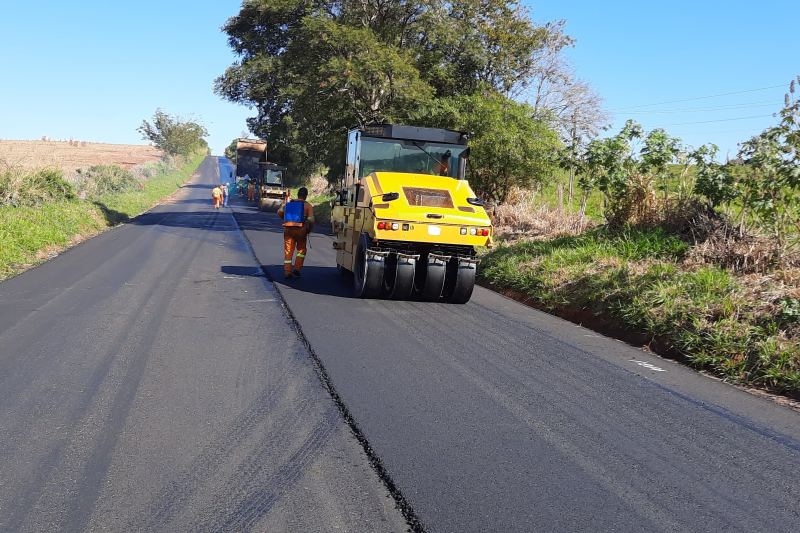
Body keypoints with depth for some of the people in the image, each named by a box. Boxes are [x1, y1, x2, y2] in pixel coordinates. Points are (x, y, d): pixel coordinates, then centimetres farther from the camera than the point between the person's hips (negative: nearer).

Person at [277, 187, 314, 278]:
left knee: (288, 251, 8)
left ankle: (287, 272, 6)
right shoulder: (308, 206, -3)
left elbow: (279, 212, 7)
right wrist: (309, 230, 6)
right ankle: (297, 269, 9)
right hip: (301, 230, -2)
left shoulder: (289, 203, 6)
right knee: (301, 249, 16)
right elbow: (311, 220, -10)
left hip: (288, 229, 2)